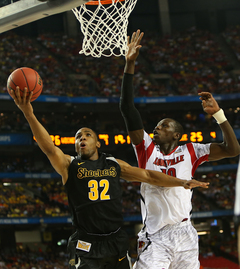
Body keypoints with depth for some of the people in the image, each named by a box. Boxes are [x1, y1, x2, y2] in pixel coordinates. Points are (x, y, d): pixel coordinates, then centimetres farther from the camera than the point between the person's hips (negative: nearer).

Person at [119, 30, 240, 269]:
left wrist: (218, 114, -4)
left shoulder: (189, 152, 9)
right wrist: (129, 65, -7)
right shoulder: (147, 150, 8)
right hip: (154, 238, -1)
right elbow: (127, 108, 0)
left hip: (184, 236, 1)